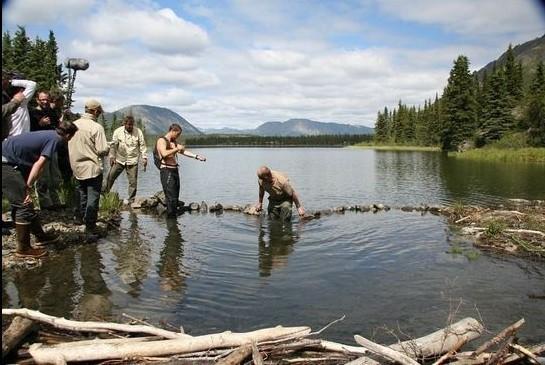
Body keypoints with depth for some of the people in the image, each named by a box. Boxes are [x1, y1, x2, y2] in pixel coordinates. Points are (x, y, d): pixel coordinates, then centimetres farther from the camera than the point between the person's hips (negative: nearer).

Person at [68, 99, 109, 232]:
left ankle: (80, 217, 34)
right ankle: (90, 226, 5)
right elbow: (102, 150, -19)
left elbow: (69, 145, 8)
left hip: (77, 167, 6)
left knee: (82, 193, 24)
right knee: (93, 196, 3)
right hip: (93, 168, -6)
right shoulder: (97, 127, -17)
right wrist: (108, 149, 2)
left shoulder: (73, 125, 1)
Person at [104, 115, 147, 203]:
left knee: (133, 182, 2)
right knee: (110, 177, 4)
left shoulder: (138, 132, -4)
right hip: (119, 160, 1)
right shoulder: (118, 131, -3)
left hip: (132, 161, -1)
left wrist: (144, 158, -7)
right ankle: (104, 193, 22)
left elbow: (142, 145, -2)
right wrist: (112, 156, -3)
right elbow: (113, 145, 2)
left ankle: (131, 200, 13)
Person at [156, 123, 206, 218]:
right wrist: (177, 149, -17)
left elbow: (184, 151, 21)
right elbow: (164, 154, -24)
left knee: (176, 196, 8)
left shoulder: (173, 142, 21)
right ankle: (170, 217, -9)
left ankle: (174, 216, 13)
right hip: (166, 171, -9)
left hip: (174, 170, 9)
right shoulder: (162, 140, -7)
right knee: (171, 198, -12)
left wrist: (197, 156, 13)